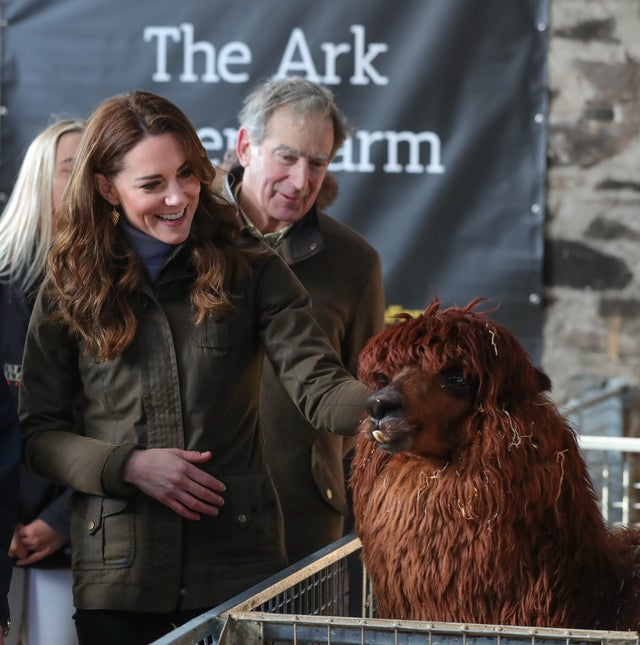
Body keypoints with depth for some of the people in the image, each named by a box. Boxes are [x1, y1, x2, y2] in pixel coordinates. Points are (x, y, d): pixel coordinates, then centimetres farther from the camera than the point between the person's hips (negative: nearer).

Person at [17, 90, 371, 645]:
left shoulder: (248, 269, 1)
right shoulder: (71, 289, 3)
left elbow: (317, 386, -10)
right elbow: (38, 434, 5)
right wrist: (129, 465, -12)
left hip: (237, 568, 0)